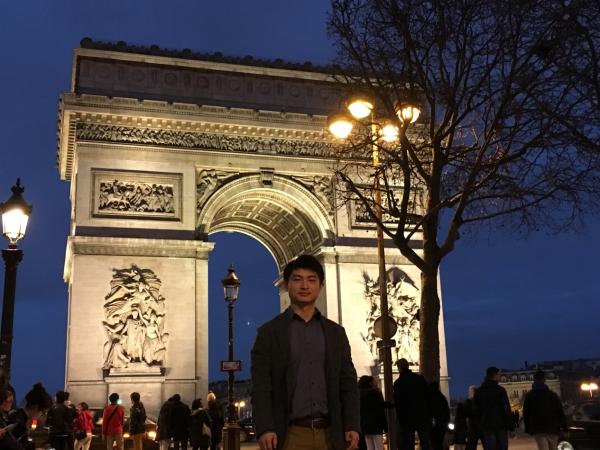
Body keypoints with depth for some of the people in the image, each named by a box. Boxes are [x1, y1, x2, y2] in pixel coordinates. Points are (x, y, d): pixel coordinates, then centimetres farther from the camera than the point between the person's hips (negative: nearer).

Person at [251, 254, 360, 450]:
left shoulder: (336, 333, 13)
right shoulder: (269, 332, 4)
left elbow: (348, 383, 11)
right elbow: (261, 386, -2)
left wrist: (352, 426, -1)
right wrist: (264, 429, -14)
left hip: (330, 434, 3)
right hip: (290, 434, -3)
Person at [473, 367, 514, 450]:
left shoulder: (478, 391, 9)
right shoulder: (500, 390, -5)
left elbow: (476, 411, 10)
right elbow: (506, 410, -7)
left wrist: (479, 425, 14)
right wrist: (511, 426, -4)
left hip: (486, 426, 3)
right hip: (500, 425, -3)